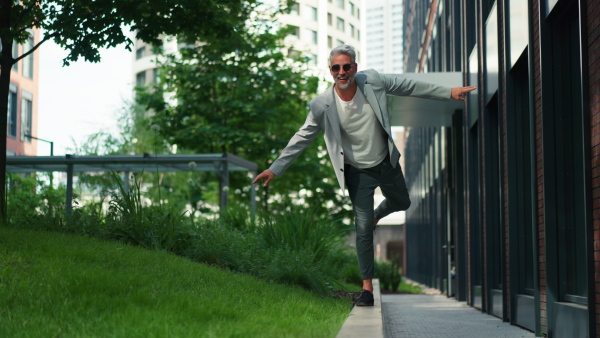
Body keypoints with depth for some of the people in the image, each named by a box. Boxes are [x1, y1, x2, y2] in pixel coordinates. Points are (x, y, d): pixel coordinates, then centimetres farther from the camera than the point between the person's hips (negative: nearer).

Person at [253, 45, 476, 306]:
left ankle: (376, 215, 59)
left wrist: (448, 93, 0)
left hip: (386, 163, 3)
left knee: (402, 204, 24)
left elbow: (408, 87, -2)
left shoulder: (372, 82, -15)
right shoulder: (323, 105, -20)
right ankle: (367, 287, 2)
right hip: (358, 173, -3)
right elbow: (302, 138, -9)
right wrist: (275, 169, -11)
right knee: (363, 229, -6)